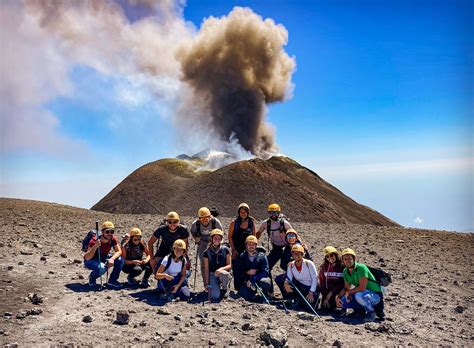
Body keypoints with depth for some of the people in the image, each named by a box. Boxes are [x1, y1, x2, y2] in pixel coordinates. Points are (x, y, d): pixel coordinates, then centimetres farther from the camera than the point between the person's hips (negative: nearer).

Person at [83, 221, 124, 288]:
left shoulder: (113, 239, -15)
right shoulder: (94, 241, -29)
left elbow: (119, 251, -15)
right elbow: (87, 258, -35)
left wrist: (112, 258, -35)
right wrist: (95, 246, -50)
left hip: (103, 259, 5)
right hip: (90, 261, -5)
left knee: (120, 260, -18)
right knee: (102, 267, -37)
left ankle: (112, 281, -2)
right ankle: (92, 277, -2)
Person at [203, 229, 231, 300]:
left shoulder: (225, 249, -3)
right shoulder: (207, 252, -1)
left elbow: (229, 265, -5)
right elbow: (206, 269, 1)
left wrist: (221, 269, -25)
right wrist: (206, 283, -4)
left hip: (224, 272, 0)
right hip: (212, 274, 0)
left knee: (222, 274, -39)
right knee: (215, 296, -24)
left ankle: (225, 289, -6)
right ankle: (216, 286, 14)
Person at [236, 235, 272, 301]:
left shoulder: (262, 256, -3)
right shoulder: (242, 257, 4)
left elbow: (265, 272, -14)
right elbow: (238, 273, 0)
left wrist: (252, 280, -24)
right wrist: (247, 272, -20)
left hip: (260, 279, -1)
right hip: (247, 280, 1)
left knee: (265, 282, -36)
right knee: (244, 293, -29)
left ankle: (266, 297, -2)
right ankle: (253, 289, 8)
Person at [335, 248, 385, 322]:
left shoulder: (361, 267, -24)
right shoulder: (345, 271, 0)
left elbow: (362, 288, -28)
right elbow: (346, 288, 8)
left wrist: (349, 292, -14)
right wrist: (337, 296, -9)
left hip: (375, 294, -7)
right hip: (362, 295, 8)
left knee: (359, 295, -38)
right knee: (342, 301, -7)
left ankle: (371, 311, -9)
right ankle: (363, 309, 13)